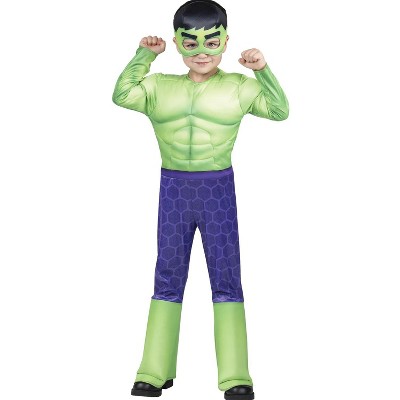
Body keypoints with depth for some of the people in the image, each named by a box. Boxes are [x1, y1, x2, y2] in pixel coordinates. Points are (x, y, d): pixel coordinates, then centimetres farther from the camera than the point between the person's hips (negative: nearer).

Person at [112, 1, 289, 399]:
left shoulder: (239, 86, 0)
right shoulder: (159, 87, 6)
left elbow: (279, 109, -4)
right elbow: (122, 95, -3)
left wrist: (262, 71, -15)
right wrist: (144, 56, -4)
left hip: (218, 189, -2)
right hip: (173, 188, 2)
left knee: (225, 278, 1)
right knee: (167, 277, 8)